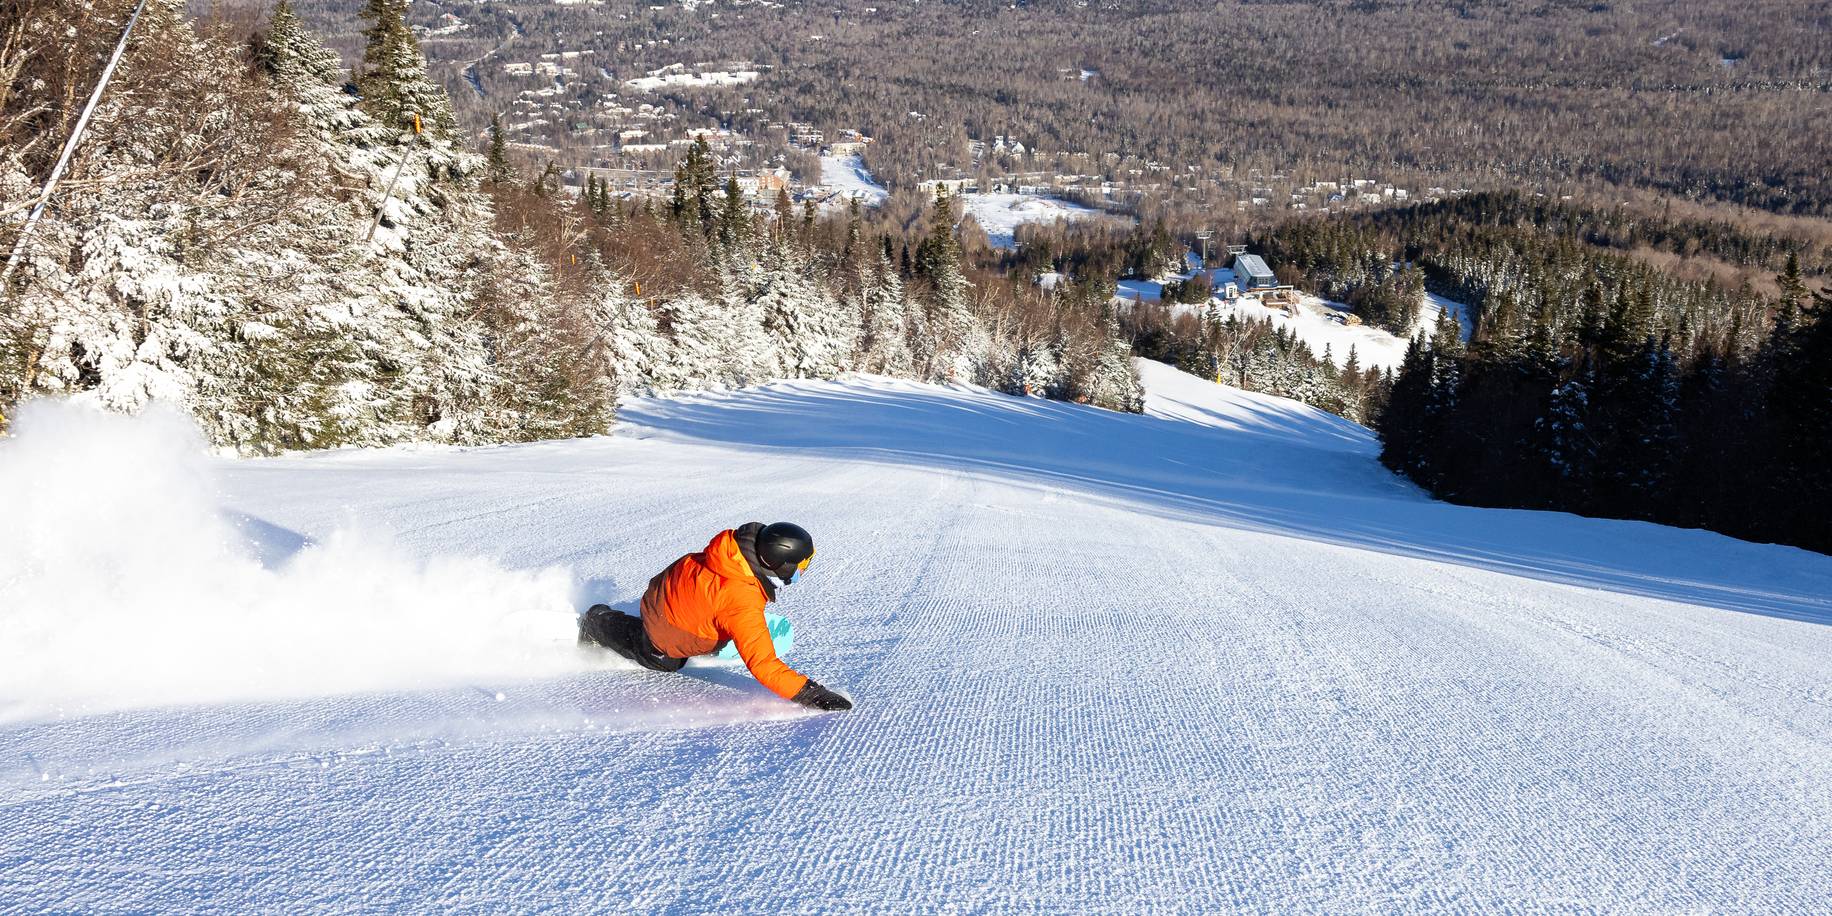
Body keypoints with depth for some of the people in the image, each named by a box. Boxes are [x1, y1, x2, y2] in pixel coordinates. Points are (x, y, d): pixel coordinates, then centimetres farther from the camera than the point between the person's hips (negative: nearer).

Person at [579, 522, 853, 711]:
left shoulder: (744, 538, -23)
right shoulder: (742, 604, -46)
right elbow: (762, 664, -47)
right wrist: (809, 693, -48)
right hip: (663, 640, -6)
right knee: (664, 663, 27)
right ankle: (599, 625, 37)